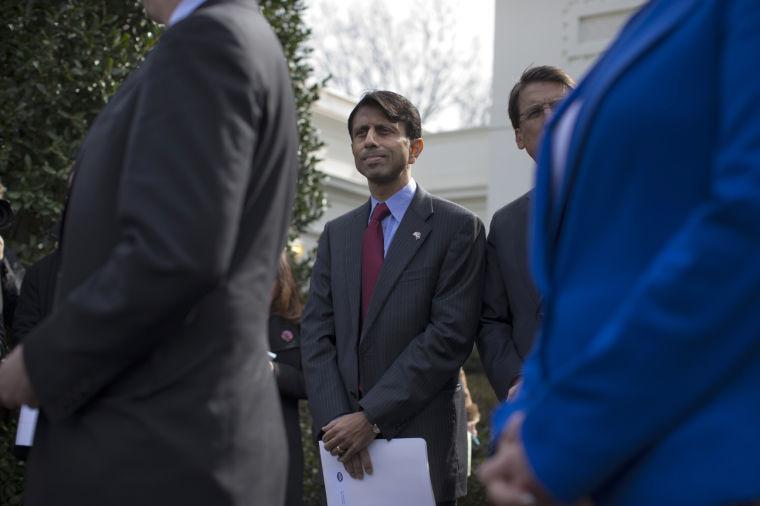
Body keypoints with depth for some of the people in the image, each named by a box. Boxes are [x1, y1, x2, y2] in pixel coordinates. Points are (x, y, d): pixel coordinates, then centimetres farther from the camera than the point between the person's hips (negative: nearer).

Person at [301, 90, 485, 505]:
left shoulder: (457, 228, -3)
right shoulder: (336, 234, 13)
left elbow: (452, 334, -12)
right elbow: (316, 333, 5)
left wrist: (370, 415, -16)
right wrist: (336, 421, -10)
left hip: (421, 438, -4)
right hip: (344, 440, 4)